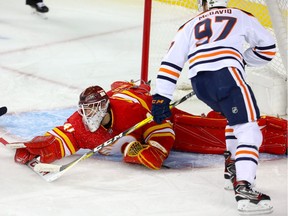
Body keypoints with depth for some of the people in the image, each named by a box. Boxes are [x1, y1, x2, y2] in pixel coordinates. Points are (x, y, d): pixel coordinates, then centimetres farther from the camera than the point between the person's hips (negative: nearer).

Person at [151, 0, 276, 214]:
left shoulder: (190, 26, 32)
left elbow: (171, 61, 22)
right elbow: (267, 47, 29)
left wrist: (161, 97, 20)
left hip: (198, 80, 5)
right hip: (226, 73, -5)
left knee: (237, 117, 30)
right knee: (248, 130, -9)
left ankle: (233, 167, 27)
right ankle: (243, 188, -27)